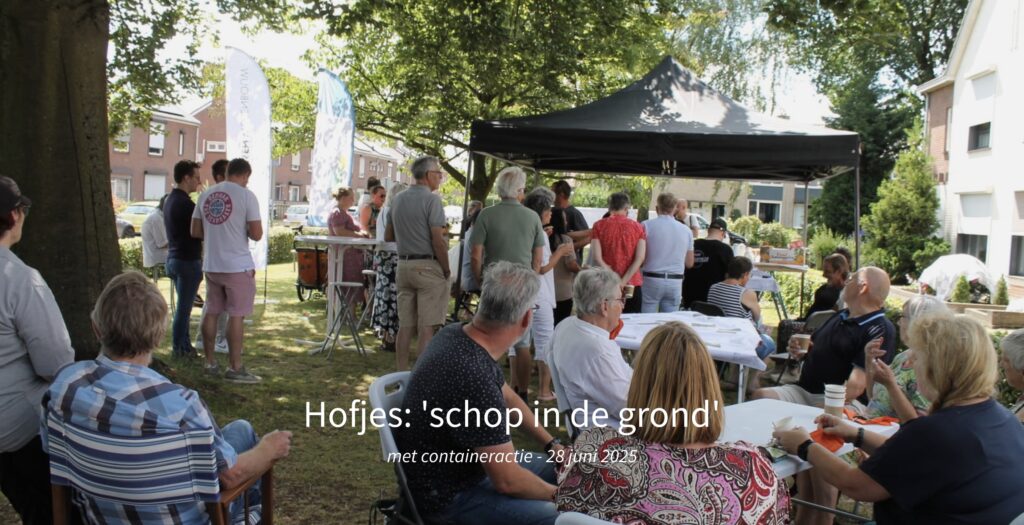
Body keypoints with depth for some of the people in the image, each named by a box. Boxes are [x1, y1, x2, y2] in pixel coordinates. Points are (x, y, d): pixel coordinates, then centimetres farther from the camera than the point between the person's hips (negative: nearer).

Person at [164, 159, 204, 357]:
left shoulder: (170, 199, 13)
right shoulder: (185, 203, -18)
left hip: (174, 258, 10)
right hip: (187, 260, -10)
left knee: (183, 305, 17)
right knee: (184, 306, -1)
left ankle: (184, 345, 23)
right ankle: (179, 348, 6)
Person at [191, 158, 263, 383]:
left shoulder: (206, 194, 7)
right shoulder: (246, 195, -9)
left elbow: (195, 232, 10)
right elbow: (257, 234, -13)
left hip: (211, 265, 6)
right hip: (238, 265, -6)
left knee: (211, 312, 14)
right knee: (236, 315, -2)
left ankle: (210, 362, 22)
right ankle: (235, 368, 1)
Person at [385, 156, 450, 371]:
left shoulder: (398, 200, 11)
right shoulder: (431, 200, -11)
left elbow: (388, 236, 17)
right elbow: (438, 240, -16)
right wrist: (447, 270, -6)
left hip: (403, 265, 7)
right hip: (428, 267, -7)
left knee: (405, 326, 10)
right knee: (426, 327, -2)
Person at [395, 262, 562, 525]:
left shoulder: (458, 333, -6)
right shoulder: (473, 379, -35)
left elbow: (507, 397, 13)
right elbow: (507, 481, -25)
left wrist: (551, 443, 13)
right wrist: (556, 494, -7)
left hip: (458, 466, 9)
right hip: (446, 495, -9)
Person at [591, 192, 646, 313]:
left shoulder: (599, 226, 1)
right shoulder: (637, 227, 3)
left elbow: (597, 258, -8)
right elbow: (640, 258, -7)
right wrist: (623, 282, -10)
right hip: (632, 285, 0)